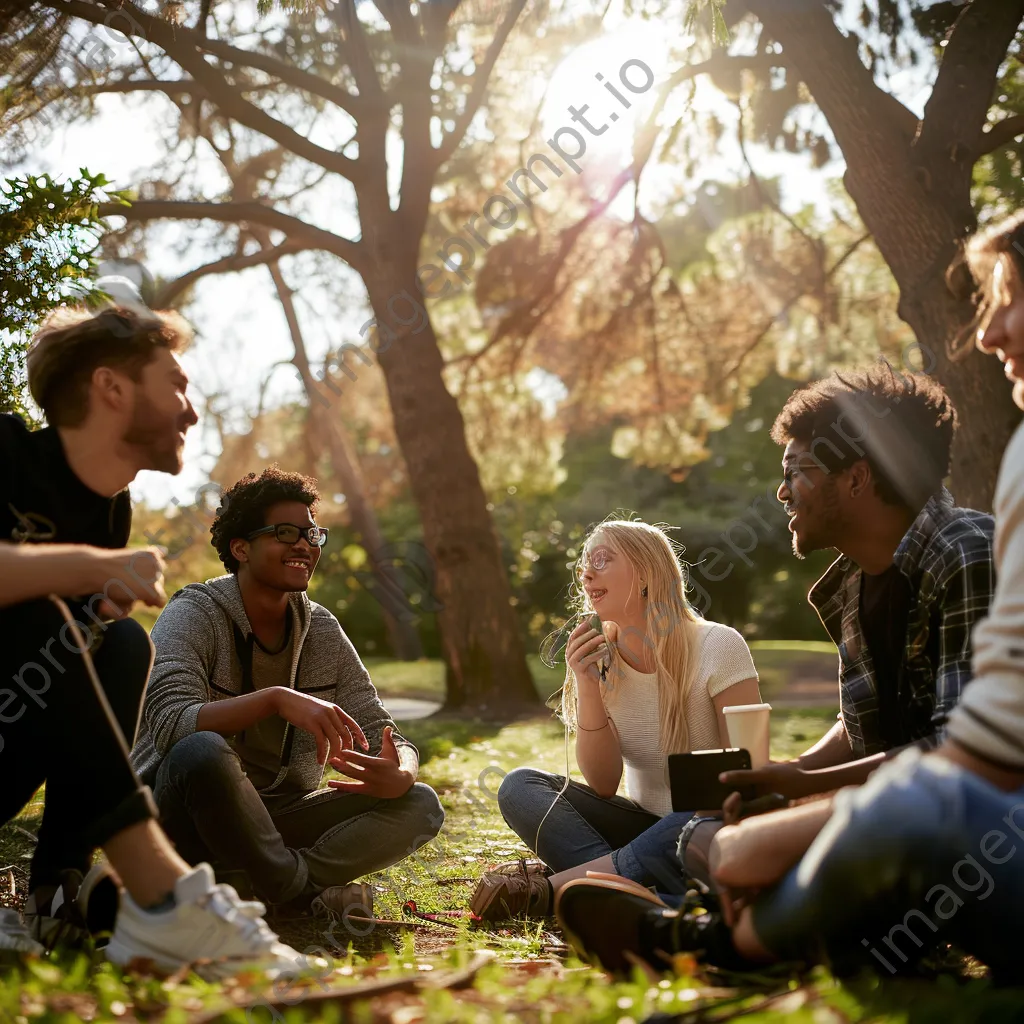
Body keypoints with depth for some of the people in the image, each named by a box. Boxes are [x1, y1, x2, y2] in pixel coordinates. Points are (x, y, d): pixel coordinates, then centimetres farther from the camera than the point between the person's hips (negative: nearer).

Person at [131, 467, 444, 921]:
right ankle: (310, 894, -19)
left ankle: (251, 886, -23)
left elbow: (382, 735, 0)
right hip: (179, 817, -5)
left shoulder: (322, 630, 4)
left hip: (271, 820, 5)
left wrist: (400, 775, -24)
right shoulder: (195, 614, -11)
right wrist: (276, 699, -42)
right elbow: (170, 725, -29)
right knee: (202, 752, -38)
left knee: (419, 805, -13)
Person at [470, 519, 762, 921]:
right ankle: (638, 887, -32)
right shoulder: (599, 662, 0)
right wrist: (587, 688, -19)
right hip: (642, 825, 4)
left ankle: (550, 886, -27)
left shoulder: (718, 646, -11)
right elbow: (602, 785, -7)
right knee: (520, 786, -15)